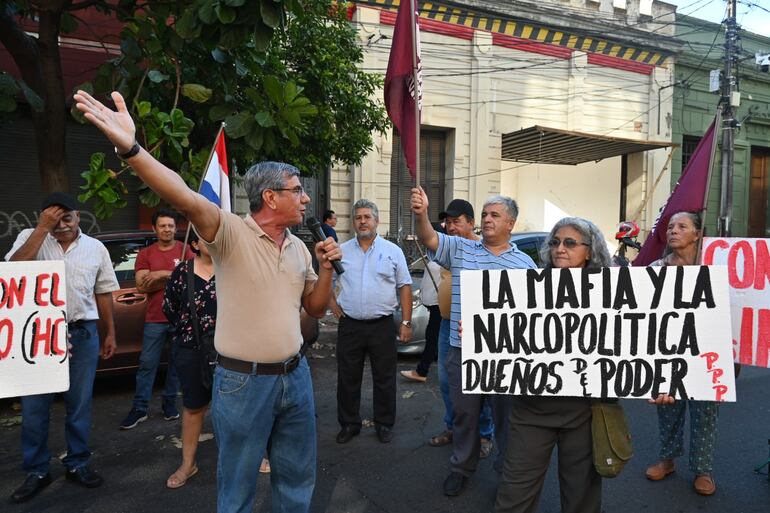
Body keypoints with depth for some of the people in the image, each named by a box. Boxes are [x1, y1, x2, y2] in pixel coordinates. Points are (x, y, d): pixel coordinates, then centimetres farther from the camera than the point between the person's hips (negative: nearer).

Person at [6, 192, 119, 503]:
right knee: (34, 406, 7)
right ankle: (37, 471, 23)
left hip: (83, 333, 1)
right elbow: (14, 268, -18)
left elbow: (103, 293, 11)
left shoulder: (96, 248, 6)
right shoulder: (31, 238, 1)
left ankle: (76, 464, 25)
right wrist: (42, 228, -20)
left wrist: (110, 333, 10)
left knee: (79, 404, 10)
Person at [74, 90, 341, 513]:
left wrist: (327, 267, -5)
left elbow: (316, 308, 12)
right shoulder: (232, 233, -13)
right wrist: (130, 148, -46)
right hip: (244, 382, -5)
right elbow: (186, 199, -32)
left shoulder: (300, 248, 6)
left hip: (295, 376, 6)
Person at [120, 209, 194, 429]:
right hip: (155, 319, 0)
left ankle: (169, 403, 22)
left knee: (176, 363, 9)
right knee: (147, 364, 4)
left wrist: (160, 275, -12)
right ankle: (139, 409, 12)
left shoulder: (185, 250, 4)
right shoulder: (145, 254, 5)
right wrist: (174, 276, -8)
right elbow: (141, 286, -5)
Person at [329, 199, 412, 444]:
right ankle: (349, 424, 27)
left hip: (382, 325, -1)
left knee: (384, 378, 9)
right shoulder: (342, 251, 5)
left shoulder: (392, 251, 2)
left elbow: (404, 286, 2)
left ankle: (384, 424, 26)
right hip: (349, 325, 2)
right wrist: (332, 304, 3)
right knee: (347, 378, 11)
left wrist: (406, 322, -2)